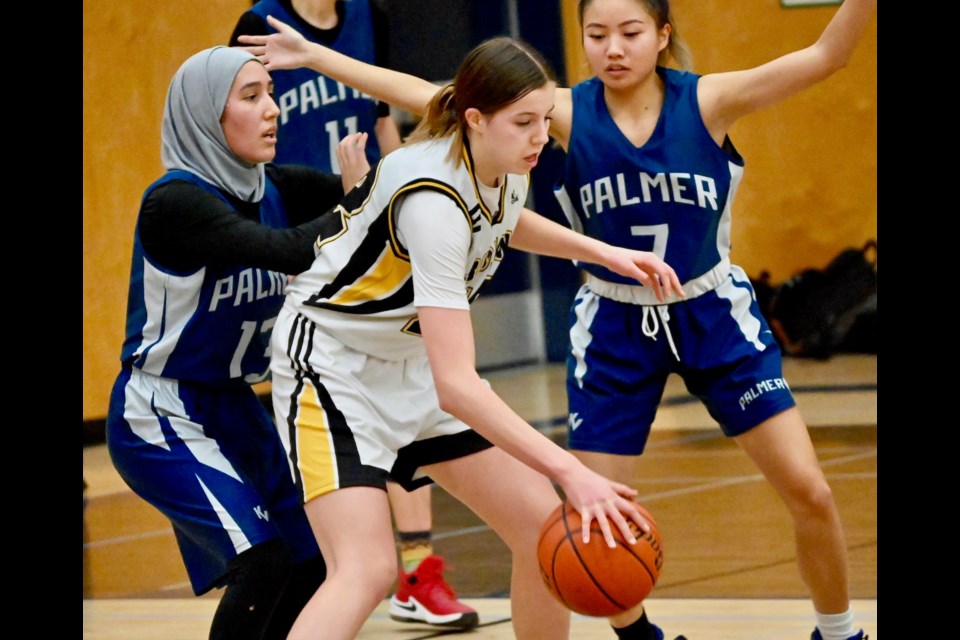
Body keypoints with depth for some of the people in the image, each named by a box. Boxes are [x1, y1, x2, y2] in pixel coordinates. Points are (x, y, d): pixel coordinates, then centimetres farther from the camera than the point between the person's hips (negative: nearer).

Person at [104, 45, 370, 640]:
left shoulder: (273, 188, 0)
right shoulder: (175, 201, -22)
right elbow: (289, 251, -33)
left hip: (235, 407, 8)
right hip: (160, 418, -8)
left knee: (313, 563, 7)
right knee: (263, 562, -21)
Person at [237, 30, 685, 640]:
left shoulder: (504, 165, -9)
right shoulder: (434, 200, -34)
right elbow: (456, 385, -39)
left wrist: (604, 252, 7)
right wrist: (569, 471, -44)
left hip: (413, 360, 9)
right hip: (333, 361, -9)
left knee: (545, 527, 1)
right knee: (367, 570, -25)